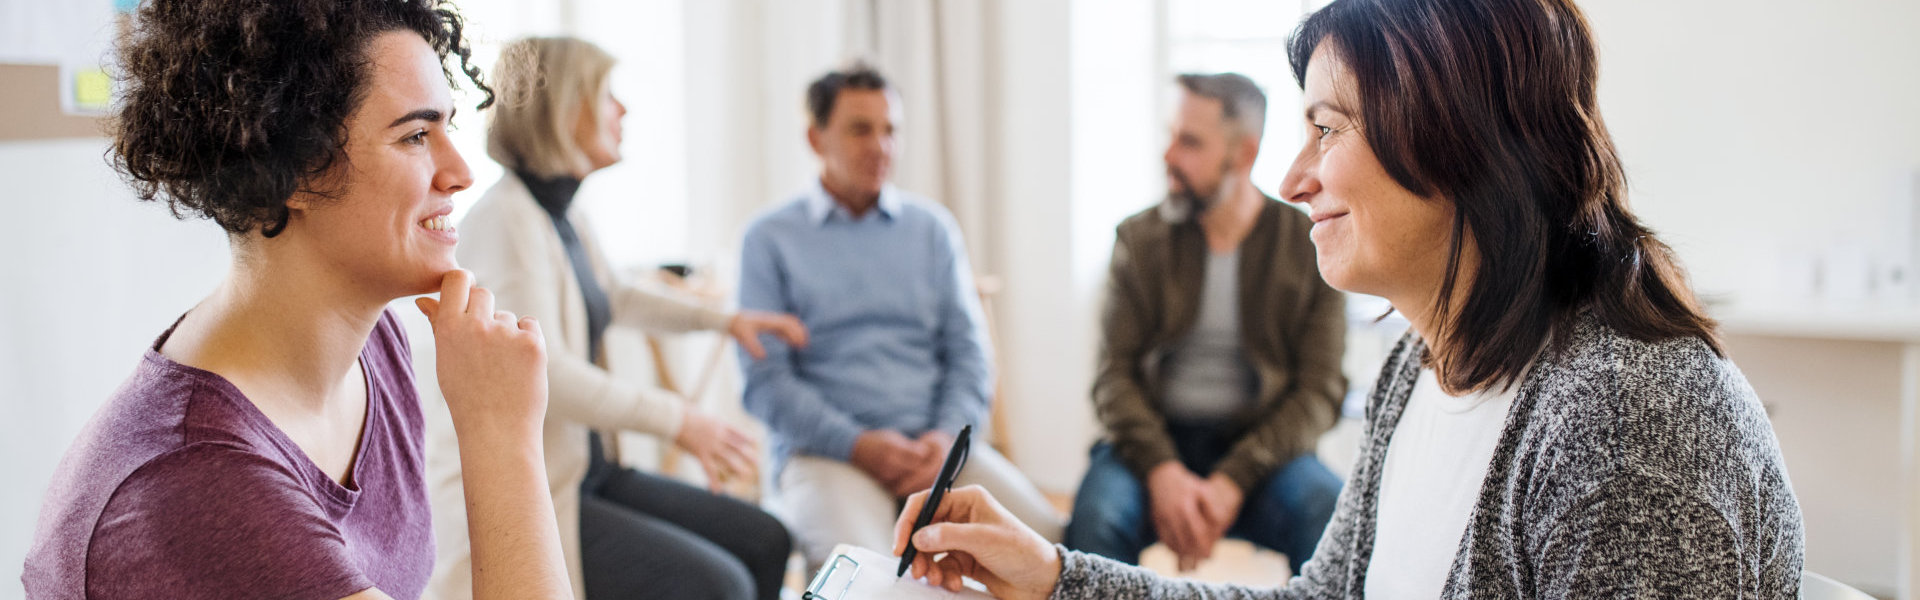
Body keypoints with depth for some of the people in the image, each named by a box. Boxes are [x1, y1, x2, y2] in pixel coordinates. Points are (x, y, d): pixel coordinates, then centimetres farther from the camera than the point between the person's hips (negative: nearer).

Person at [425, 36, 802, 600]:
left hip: (583, 470, 10)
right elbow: (543, 373, -25)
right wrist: (678, 420, -19)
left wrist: (724, 319, 28)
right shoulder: (505, 218, -18)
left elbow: (614, 298, 31)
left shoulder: (567, 216, 11)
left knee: (764, 542, 3)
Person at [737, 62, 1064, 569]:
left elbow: (969, 351, 11)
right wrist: (858, 445, -13)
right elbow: (765, 380, -1)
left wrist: (948, 436, -8)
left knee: (1051, 541, -22)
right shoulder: (770, 239, 6)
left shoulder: (932, 227, 15)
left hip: (934, 446, 3)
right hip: (824, 451, -3)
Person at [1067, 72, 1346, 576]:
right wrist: (1162, 471, -20)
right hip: (1153, 442, 1)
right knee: (1097, 513, -31)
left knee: (1333, 513, -32)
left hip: (1260, 445, -1)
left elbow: (1320, 389, -5)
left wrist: (1230, 483, -18)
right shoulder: (1139, 238, 5)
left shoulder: (1312, 247, 0)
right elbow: (1115, 373, -1)